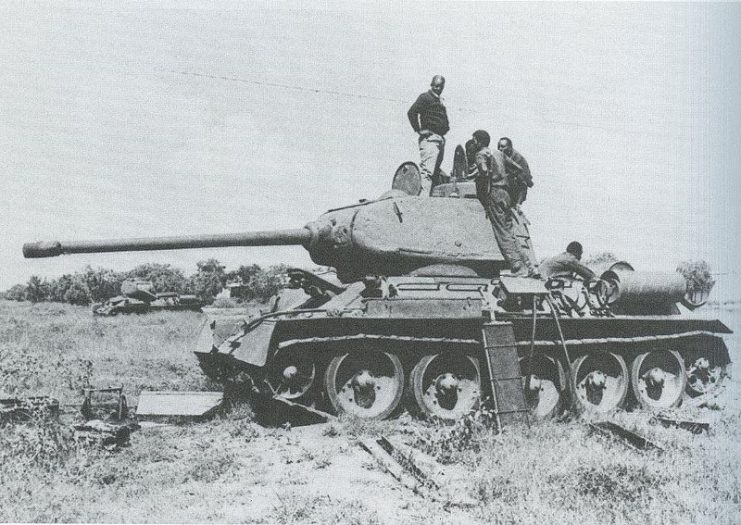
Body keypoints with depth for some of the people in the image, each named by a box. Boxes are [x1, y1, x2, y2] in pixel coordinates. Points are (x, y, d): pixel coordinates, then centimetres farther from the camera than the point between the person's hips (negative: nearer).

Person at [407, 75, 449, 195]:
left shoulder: (441, 101, 24)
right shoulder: (425, 97, -2)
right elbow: (411, 112, -13)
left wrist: (446, 126, 16)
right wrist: (419, 130, -14)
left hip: (441, 139, 9)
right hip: (429, 137, -9)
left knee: (436, 171, 9)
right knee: (427, 170, -18)